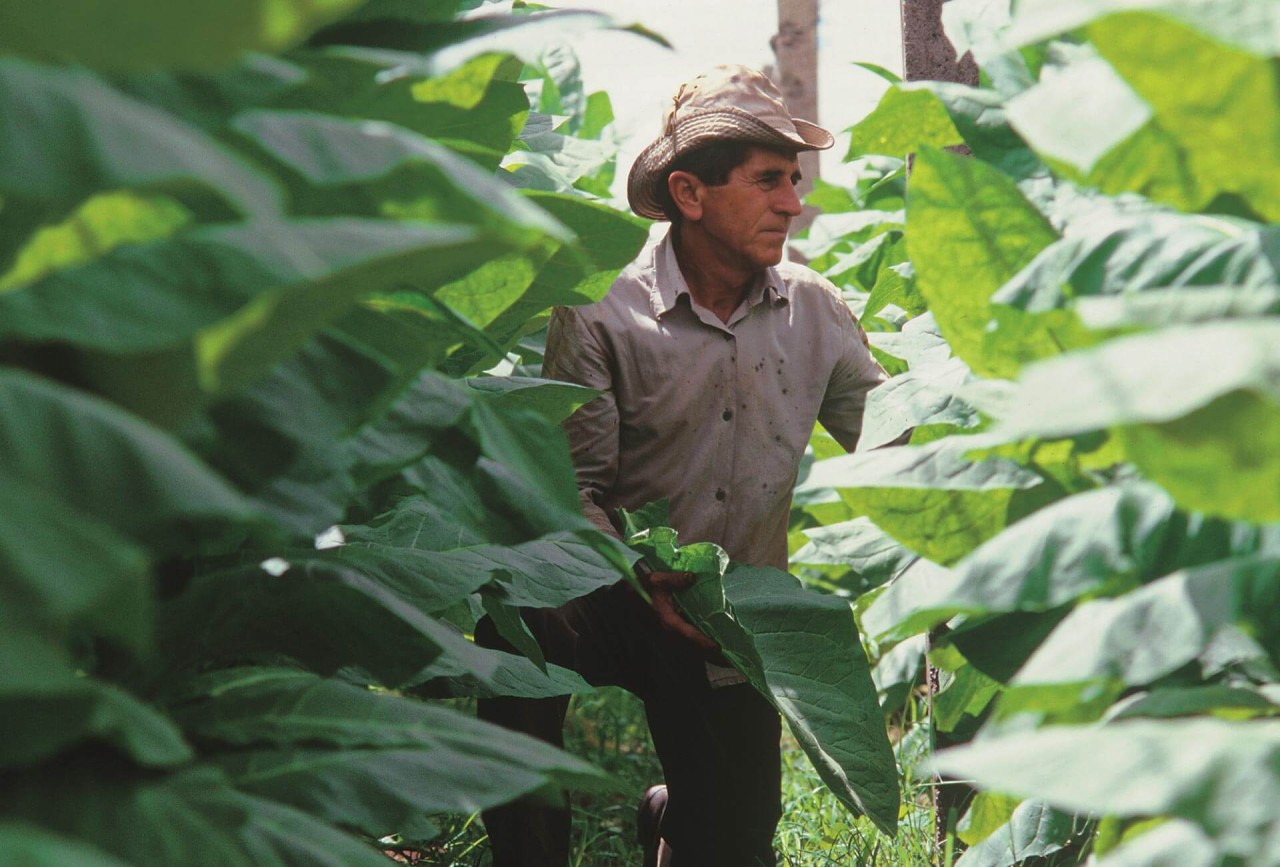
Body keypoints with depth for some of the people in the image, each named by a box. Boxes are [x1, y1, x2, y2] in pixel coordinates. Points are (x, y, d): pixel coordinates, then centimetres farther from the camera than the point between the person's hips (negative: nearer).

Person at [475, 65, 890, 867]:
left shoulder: (816, 311, -1)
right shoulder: (602, 314, -12)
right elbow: (577, 484, -14)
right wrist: (641, 580, -29)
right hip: (626, 603, -3)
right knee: (519, 632, -37)